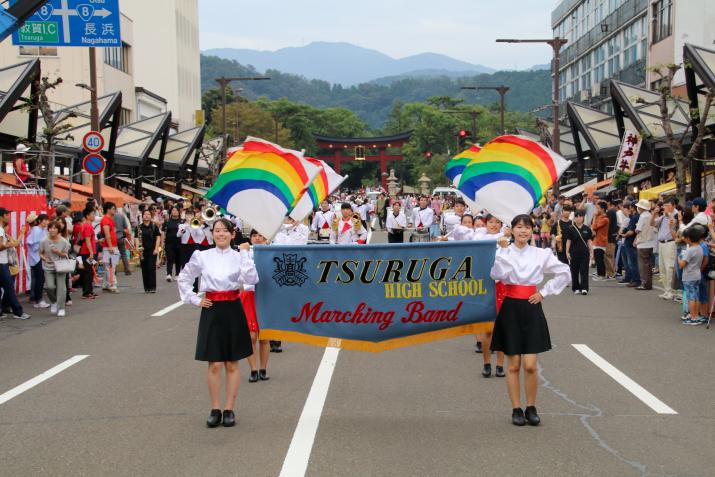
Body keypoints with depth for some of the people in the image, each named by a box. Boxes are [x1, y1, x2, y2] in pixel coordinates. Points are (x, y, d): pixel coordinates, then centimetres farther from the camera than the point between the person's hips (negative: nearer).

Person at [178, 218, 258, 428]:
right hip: (211, 310, 1)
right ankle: (215, 410, 11)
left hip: (233, 310, 0)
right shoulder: (202, 256, 2)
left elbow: (251, 279, -17)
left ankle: (229, 410, 14)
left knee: (232, 364, 6)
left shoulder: (239, 256, -1)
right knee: (214, 364, 2)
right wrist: (194, 300, 6)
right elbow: (184, 278, 14)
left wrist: (245, 253, -15)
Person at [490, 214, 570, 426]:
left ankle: (531, 408, 12)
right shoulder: (503, 252, -1)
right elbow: (497, 274, -19)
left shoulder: (541, 254, 3)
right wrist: (504, 249, -17)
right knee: (514, 365, 4)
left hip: (532, 309, 1)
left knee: (530, 365, -4)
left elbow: (564, 273, 10)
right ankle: (516, 409, 13)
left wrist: (544, 292, 5)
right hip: (511, 308, -1)